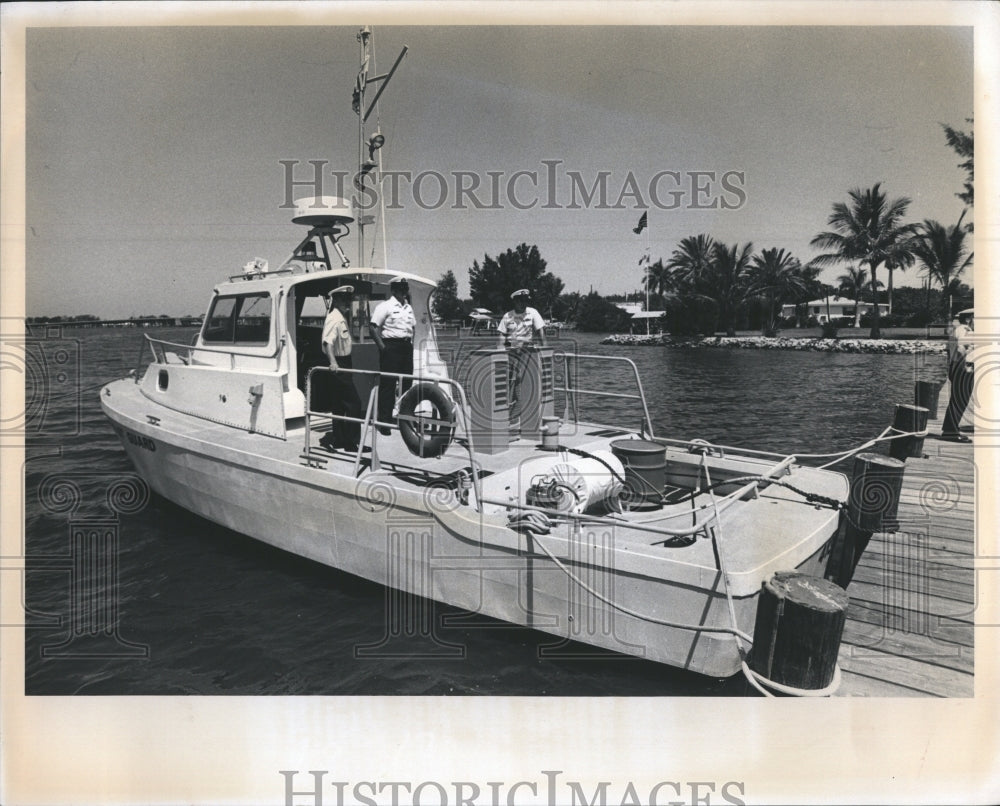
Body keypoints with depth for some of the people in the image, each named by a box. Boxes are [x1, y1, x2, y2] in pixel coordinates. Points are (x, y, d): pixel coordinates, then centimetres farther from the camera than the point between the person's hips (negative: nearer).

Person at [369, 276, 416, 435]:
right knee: (387, 384, -6)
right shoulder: (385, 306, -7)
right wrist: (381, 346, -17)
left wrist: (411, 342, 14)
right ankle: (384, 421, -2)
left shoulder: (408, 307, 16)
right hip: (391, 347, -7)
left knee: (407, 383, 10)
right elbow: (373, 326, -12)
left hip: (406, 346, 7)